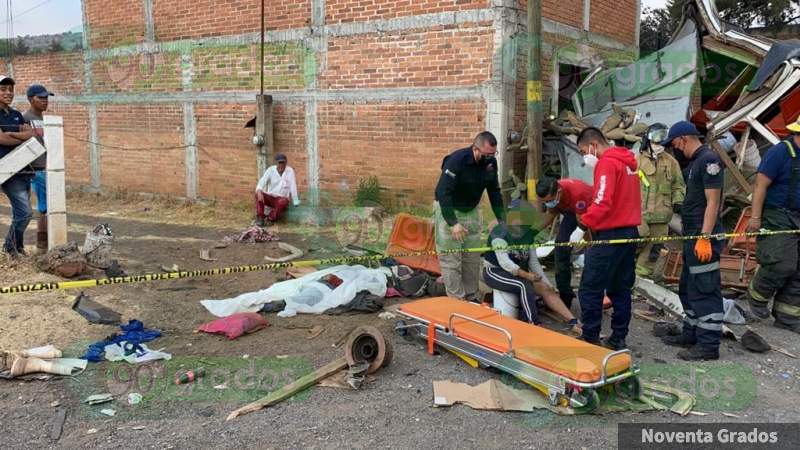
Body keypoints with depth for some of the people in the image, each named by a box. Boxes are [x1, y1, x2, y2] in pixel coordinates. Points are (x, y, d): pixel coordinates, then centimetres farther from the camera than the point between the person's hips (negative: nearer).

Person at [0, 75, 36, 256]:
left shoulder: (16, 115, 16)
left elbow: (30, 133, 5)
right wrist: (26, 136, -5)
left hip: (23, 168, 7)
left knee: (19, 213, 11)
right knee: (25, 212, -11)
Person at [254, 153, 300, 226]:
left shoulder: (290, 171, -8)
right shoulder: (271, 170, -4)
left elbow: (293, 186, -12)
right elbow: (262, 182, -16)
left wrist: (295, 202, -15)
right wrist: (259, 192, -37)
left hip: (282, 198, -2)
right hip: (270, 197, 2)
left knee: (282, 202, -37)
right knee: (258, 195, -26)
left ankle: (271, 218, -20)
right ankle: (260, 217, -26)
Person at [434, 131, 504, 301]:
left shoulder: (490, 162, -6)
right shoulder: (456, 161, -27)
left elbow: (494, 191, 5)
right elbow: (443, 193, -29)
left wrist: (501, 220, 0)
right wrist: (453, 223, -32)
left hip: (471, 210, 7)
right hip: (448, 210, -6)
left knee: (473, 258, 8)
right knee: (451, 259, -7)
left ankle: (471, 297, 18)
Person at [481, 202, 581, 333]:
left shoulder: (528, 235, 4)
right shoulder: (500, 233, -17)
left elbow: (534, 262, 5)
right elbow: (504, 261, -25)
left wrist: (547, 283, -4)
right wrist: (526, 275, -31)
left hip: (520, 273, 7)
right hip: (495, 272, -7)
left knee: (547, 289, -11)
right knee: (525, 285, -32)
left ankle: (574, 323, -19)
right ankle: (535, 325, -34)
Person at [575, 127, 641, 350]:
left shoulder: (607, 164, -13)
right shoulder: (627, 163, 15)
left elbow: (602, 203, -22)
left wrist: (584, 223, -12)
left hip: (609, 235, -9)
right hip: (630, 232, 9)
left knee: (590, 289, -2)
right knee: (620, 289, 13)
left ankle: (590, 338, 2)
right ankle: (618, 338, 18)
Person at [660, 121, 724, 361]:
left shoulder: (709, 160, -13)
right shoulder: (695, 162, 17)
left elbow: (713, 201, -19)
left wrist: (705, 237, -23)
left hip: (703, 236, -11)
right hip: (693, 236, 11)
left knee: (705, 291, -7)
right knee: (689, 288, 18)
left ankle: (709, 345, -2)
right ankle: (692, 334, 29)